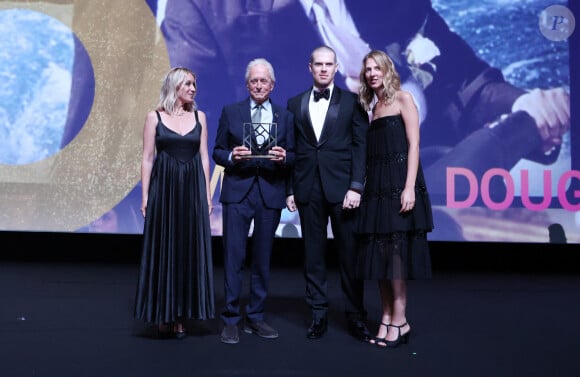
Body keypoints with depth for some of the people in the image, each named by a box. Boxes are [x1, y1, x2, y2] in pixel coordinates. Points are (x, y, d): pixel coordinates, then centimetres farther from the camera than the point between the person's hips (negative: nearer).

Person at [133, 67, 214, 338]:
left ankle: (181, 315, 12)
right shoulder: (154, 117, 3)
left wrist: (207, 193, 3)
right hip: (164, 187, -2)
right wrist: (145, 196, -5)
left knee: (190, 248, 2)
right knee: (163, 248, 2)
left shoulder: (199, 117, 10)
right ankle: (163, 314, 15)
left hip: (192, 189, 2)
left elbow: (204, 157, 9)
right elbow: (147, 158, 1)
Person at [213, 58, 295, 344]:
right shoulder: (230, 112, 7)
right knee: (234, 256, -3)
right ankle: (230, 320, 7)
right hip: (238, 192, -1)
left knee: (263, 258, 8)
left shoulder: (285, 116, 11)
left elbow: (292, 157, 10)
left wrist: (283, 157, -12)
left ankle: (255, 318, 20)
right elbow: (217, 152, 7)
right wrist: (231, 156, -14)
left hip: (270, 194, 2)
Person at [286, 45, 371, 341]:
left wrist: (356, 186, -10)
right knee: (313, 254, 7)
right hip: (308, 190, 2)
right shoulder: (295, 104, 12)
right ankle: (318, 314, 18)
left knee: (349, 253, 3)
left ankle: (355, 316, 15)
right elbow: (290, 150, 10)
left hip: (341, 187, -2)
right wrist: (290, 189, 4)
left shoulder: (352, 101, 5)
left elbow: (361, 145, -1)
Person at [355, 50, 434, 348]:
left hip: (398, 183, -6)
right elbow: (371, 152, 13)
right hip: (376, 185, 7)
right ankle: (386, 317, 12)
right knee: (378, 253, 5)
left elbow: (413, 144, -8)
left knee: (395, 251, -7)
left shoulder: (402, 99, 1)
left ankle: (399, 321, 1)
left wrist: (409, 188, -18)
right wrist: (366, 186, 3)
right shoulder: (372, 107, 19)